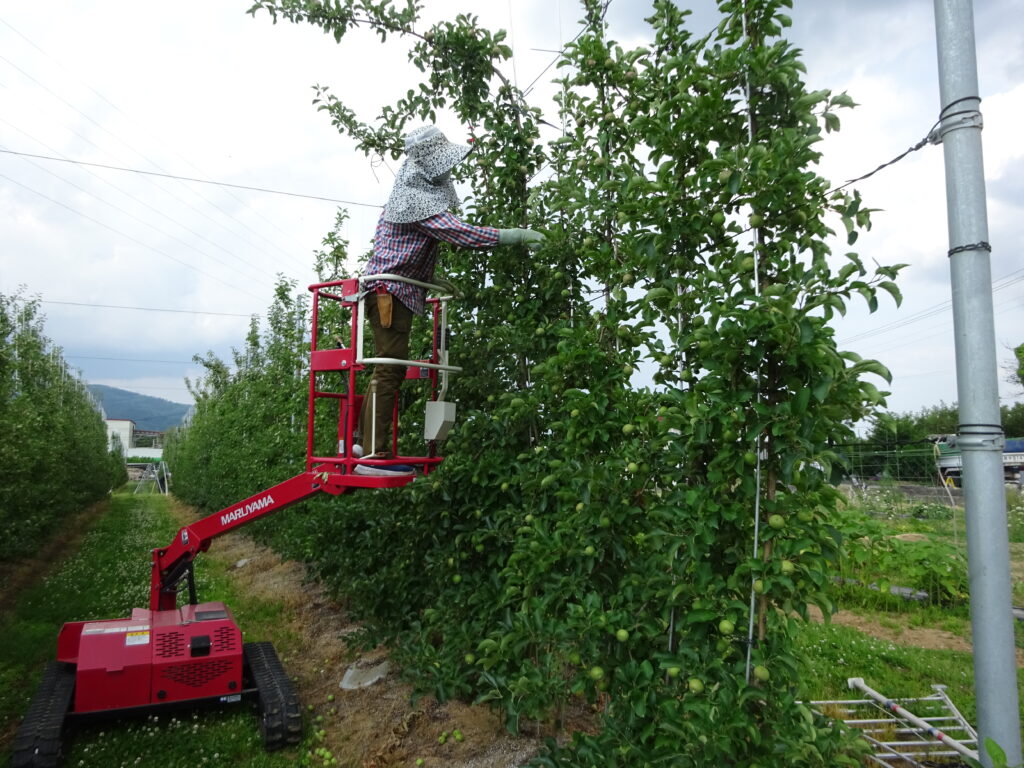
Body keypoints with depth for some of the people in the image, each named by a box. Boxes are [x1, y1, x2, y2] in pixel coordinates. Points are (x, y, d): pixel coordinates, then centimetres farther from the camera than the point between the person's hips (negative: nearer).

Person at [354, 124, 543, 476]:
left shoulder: (409, 193, 16)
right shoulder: (418, 201, -15)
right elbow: (462, 233, -24)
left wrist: (433, 280, 19)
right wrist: (516, 235, -22)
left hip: (393, 291, 10)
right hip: (390, 292, -10)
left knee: (388, 368, 13)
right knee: (391, 369, -12)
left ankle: (366, 440, 22)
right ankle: (374, 455, -12)